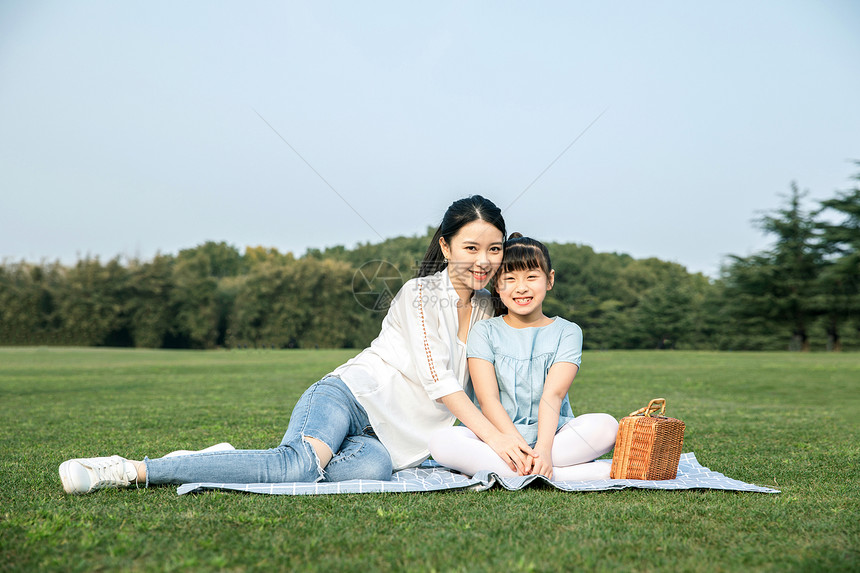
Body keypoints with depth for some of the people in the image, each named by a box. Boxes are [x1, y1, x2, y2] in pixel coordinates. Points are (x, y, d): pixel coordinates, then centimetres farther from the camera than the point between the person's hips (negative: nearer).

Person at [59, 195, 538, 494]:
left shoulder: (488, 308, 17)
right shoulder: (420, 294, -6)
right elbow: (435, 375, -16)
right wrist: (493, 435, -22)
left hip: (388, 436, 6)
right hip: (350, 396, -5)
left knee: (372, 470, -33)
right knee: (298, 466, -36)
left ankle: (231, 460, -16)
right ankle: (130, 470, -28)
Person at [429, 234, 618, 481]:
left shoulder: (566, 332, 6)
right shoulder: (484, 332, 5)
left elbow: (553, 394, -9)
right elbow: (487, 398, -8)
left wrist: (543, 448, -26)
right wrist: (517, 446, -23)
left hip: (552, 434, 0)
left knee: (607, 426, -27)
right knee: (441, 442, -31)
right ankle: (568, 474, -31)